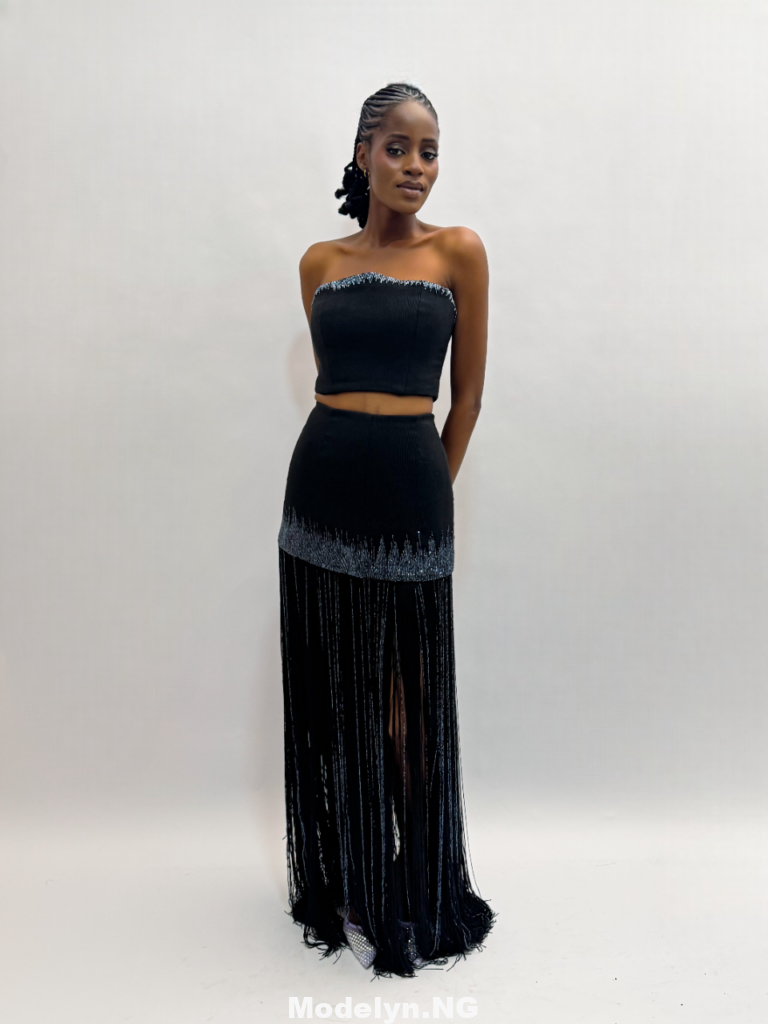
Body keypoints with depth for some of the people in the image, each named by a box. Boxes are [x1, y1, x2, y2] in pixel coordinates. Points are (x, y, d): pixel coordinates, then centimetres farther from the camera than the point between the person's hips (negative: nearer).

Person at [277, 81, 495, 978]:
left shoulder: (458, 251, 2)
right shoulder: (319, 262, 9)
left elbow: (467, 391, 4)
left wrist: (432, 490, 6)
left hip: (409, 486, -3)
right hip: (322, 485, 3)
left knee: (409, 695, 5)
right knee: (334, 691, 10)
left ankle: (420, 888, 25)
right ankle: (347, 881, 29)